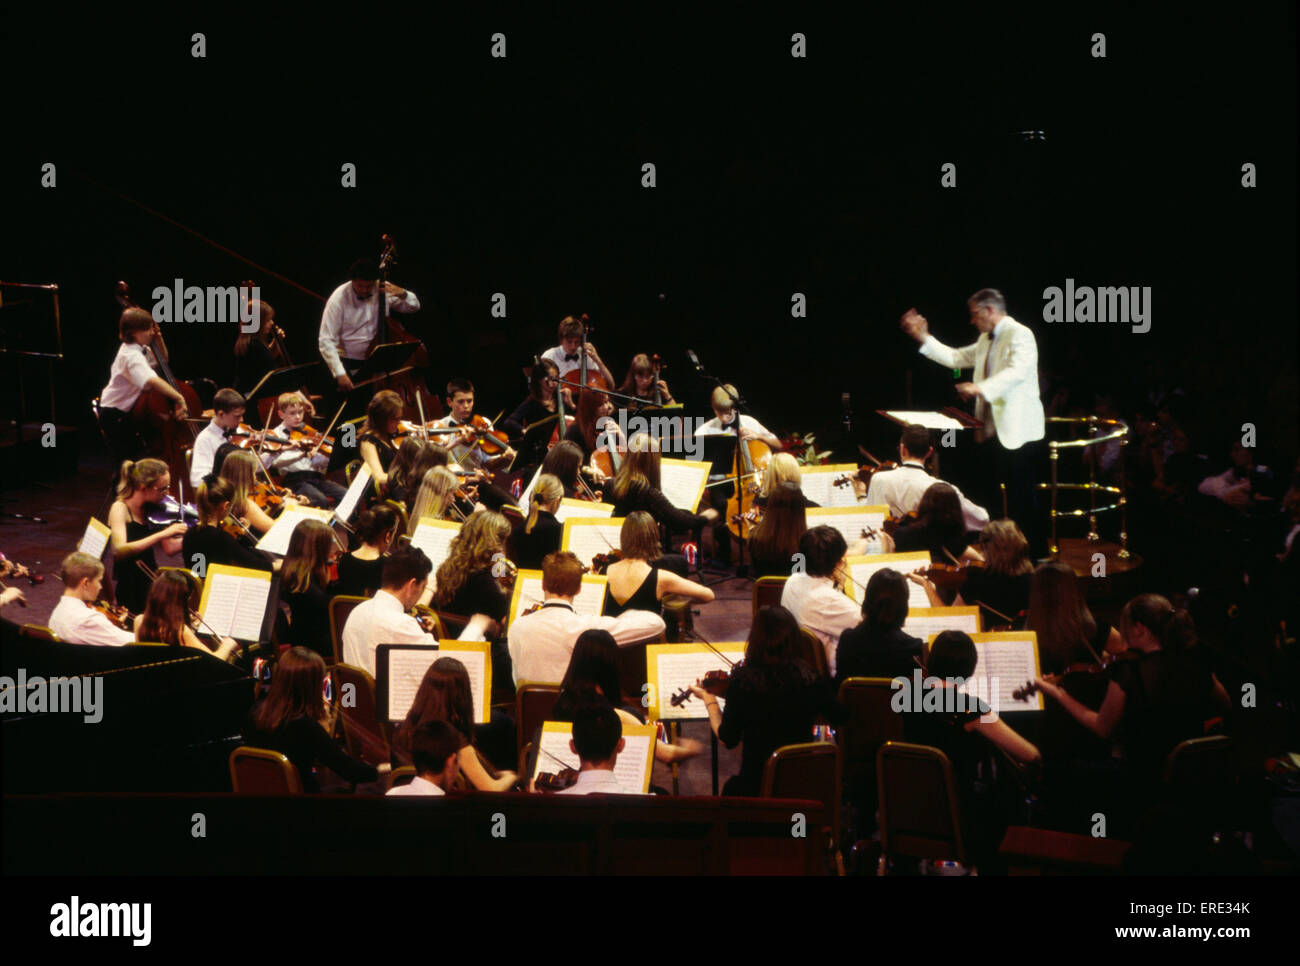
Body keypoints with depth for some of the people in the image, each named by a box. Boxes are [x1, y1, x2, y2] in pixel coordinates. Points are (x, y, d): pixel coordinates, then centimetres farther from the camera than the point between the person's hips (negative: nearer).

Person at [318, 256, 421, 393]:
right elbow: (326, 341, -17)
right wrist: (340, 374, -27)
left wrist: (402, 294, -13)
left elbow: (414, 306, 11)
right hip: (348, 362, -4)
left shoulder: (383, 290, -2)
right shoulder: (339, 298, -14)